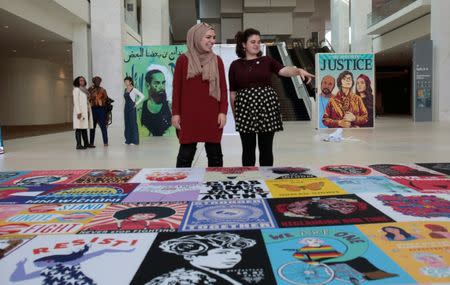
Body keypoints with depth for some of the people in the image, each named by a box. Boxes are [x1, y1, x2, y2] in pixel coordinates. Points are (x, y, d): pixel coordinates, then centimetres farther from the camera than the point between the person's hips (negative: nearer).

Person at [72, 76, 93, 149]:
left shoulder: (85, 90, 19)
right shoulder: (76, 89, -3)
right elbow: (76, 101, -11)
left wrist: (89, 111, 11)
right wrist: (78, 112, -20)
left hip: (87, 111, 8)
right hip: (80, 111, -8)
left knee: (85, 127, 11)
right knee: (79, 128, -9)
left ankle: (86, 143, 15)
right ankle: (79, 145, -10)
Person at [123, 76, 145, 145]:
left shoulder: (134, 90, -8)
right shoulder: (125, 90, 12)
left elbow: (142, 96, -13)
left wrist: (136, 104, -11)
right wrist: (127, 104, 14)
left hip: (132, 108, -7)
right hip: (126, 107, 7)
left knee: (133, 123, -4)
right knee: (127, 123, 8)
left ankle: (134, 140, 1)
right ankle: (128, 140, 14)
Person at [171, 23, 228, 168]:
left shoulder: (217, 60, 6)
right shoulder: (183, 60, 1)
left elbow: (223, 88, 6)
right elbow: (177, 88, 2)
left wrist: (223, 111, -2)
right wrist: (175, 113, -1)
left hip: (212, 115, 2)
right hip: (189, 115, -2)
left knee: (214, 151, 9)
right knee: (186, 151, 4)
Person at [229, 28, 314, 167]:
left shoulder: (267, 61, 5)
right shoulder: (235, 65, 5)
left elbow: (284, 70, -12)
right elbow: (233, 93, 6)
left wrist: (299, 70, -32)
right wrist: (235, 115, 5)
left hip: (266, 106, 0)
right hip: (245, 108, 0)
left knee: (266, 149, 6)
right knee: (248, 149, 7)